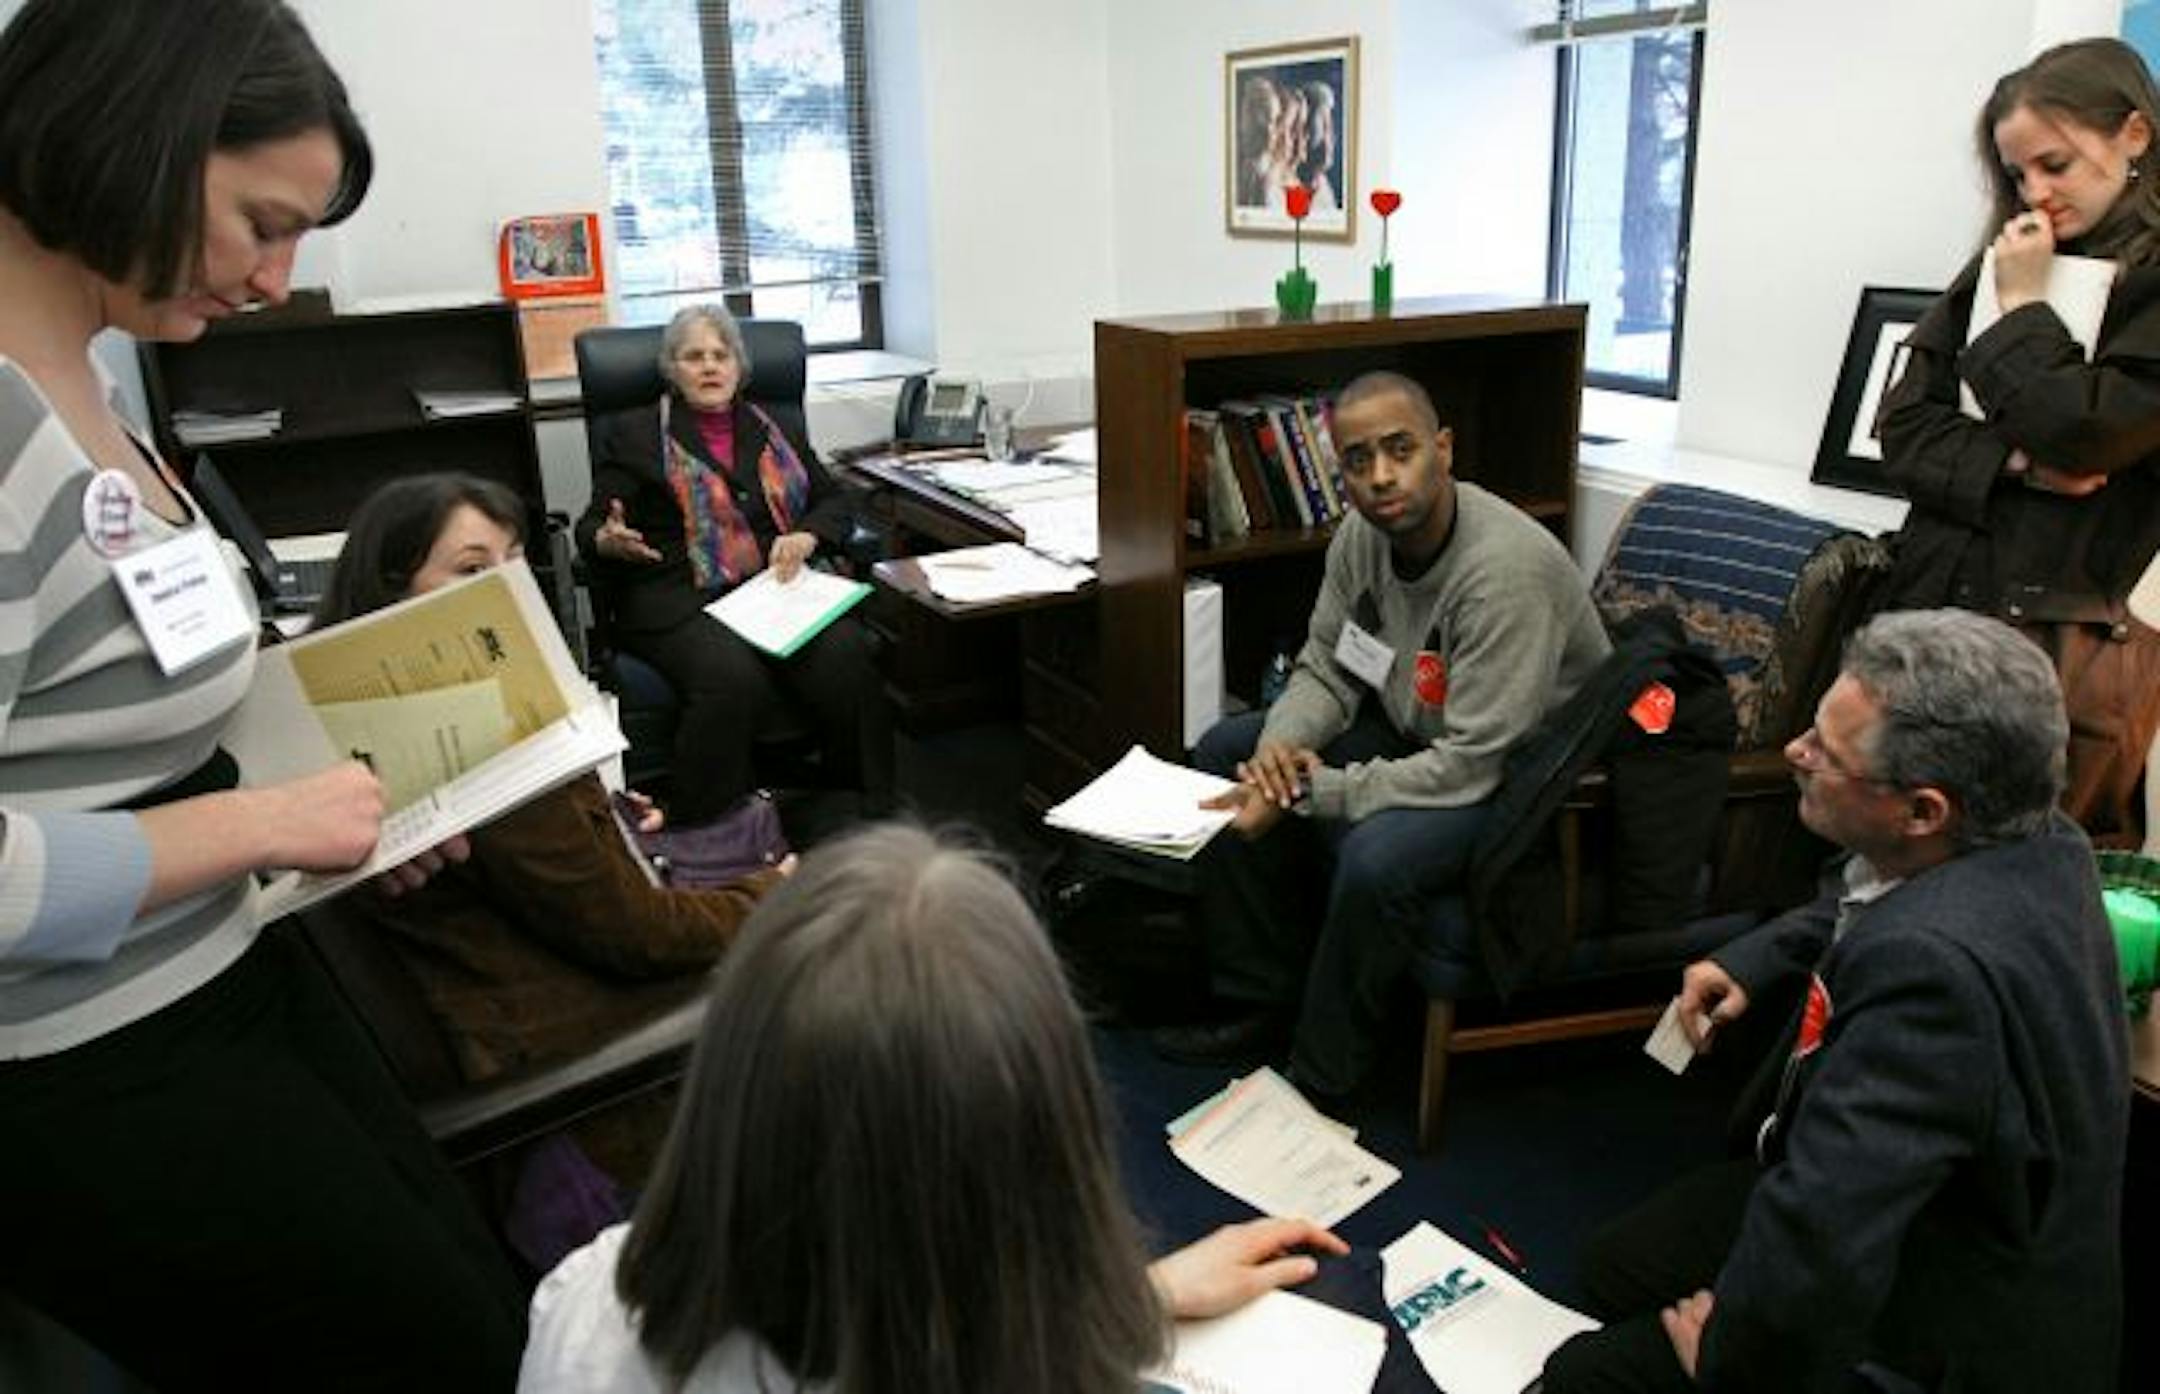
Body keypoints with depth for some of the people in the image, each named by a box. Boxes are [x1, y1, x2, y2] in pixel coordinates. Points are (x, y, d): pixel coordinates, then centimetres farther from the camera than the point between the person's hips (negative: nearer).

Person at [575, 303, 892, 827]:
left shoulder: (771, 428, 22)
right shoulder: (633, 434, 12)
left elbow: (833, 501, 22)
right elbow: (592, 527, 9)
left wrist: (807, 536, -2)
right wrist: (609, 542, -17)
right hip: (680, 597, -3)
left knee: (845, 654, -29)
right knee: (734, 678, -36)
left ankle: (867, 818, -19)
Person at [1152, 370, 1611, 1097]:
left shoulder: (1505, 569, -31)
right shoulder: (1364, 533, -7)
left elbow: (1473, 767, -32)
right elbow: (1325, 668, 4)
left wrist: (1310, 791, -32)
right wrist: (1281, 742, -19)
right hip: (1415, 731, 9)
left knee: (1374, 859, -35)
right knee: (1225, 753, 3)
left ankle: (1320, 1085, -10)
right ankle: (1261, 1003, 11)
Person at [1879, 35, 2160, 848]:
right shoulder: (2001, 264, 14)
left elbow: (2082, 432, -15)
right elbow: (1904, 427, 7)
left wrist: (2022, 307, -4)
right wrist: (2013, 463, -9)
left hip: (2069, 639, -5)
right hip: (1936, 605, 5)